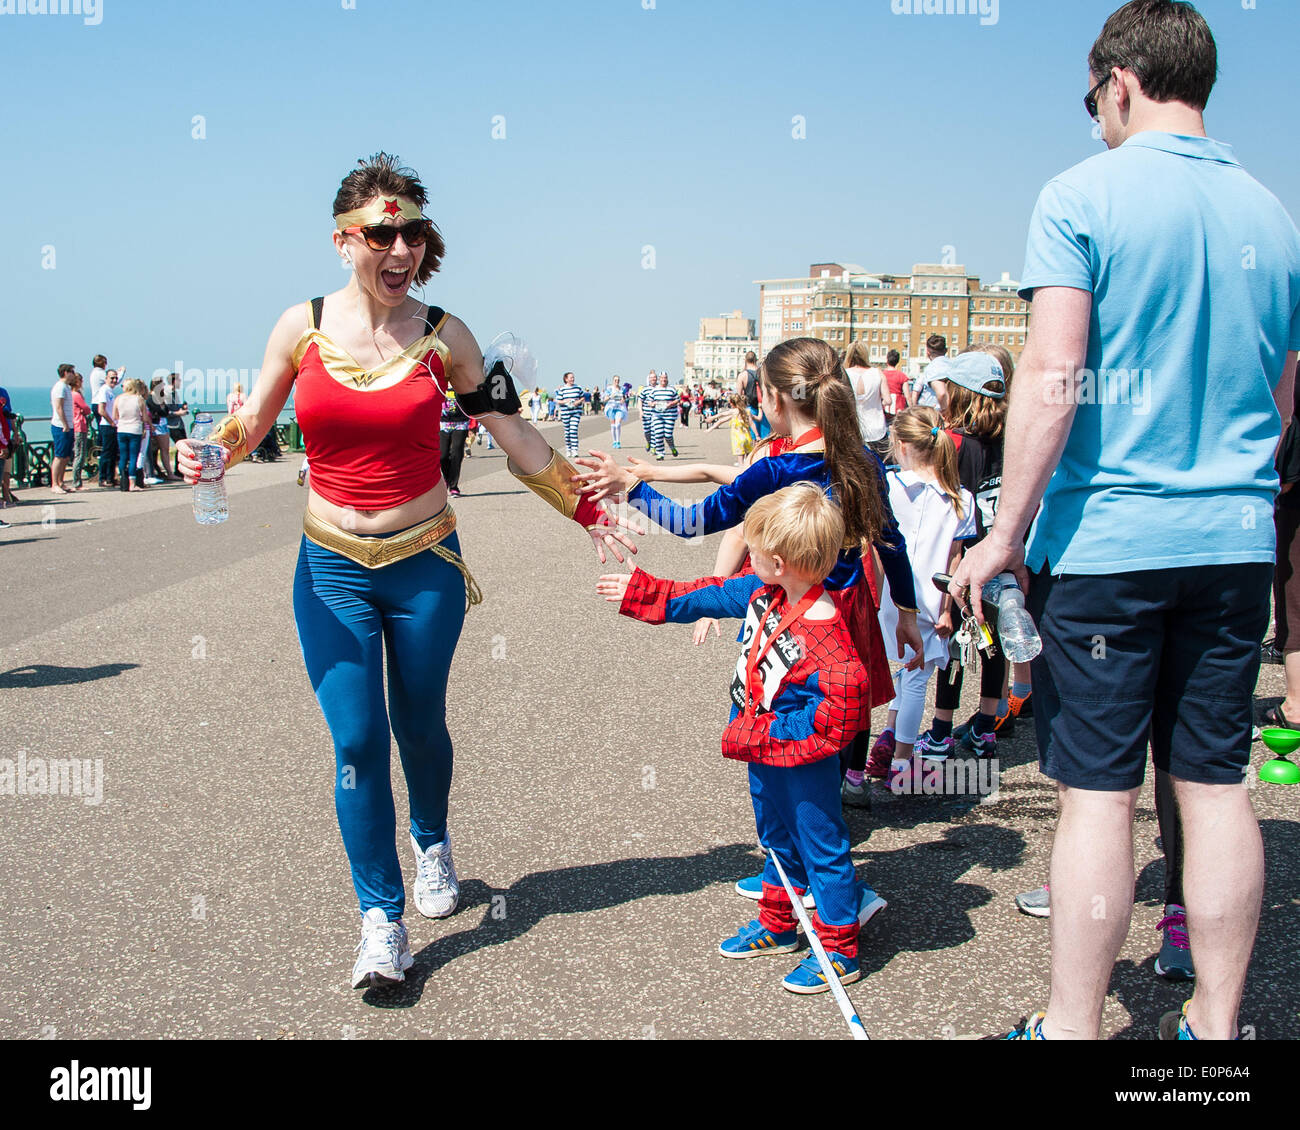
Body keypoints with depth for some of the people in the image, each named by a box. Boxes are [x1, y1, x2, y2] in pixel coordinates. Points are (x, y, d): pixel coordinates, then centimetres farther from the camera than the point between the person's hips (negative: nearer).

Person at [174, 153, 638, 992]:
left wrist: (586, 509, 6)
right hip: (332, 568, 0)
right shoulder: (302, 327, -3)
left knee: (420, 727, 14)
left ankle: (432, 842, 45)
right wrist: (212, 452, -12)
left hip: (425, 563, 0)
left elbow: (516, 436, 3)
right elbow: (252, 422, 9)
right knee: (357, 743, -4)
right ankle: (381, 918, 10)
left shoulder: (442, 335, -4)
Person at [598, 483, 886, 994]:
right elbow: (710, 595, 9)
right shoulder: (762, 592, -5)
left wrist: (768, 732, -27)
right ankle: (776, 925, 43)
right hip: (762, 749, 9)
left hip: (803, 764, -9)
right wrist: (640, 592, 13)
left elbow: (840, 705, -35)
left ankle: (839, 951, 20)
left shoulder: (822, 636, -32)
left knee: (822, 847, 6)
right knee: (777, 837, 24)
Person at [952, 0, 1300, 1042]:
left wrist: (1008, 533, -10)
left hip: (1107, 536, -5)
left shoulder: (1084, 195, -6)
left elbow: (1054, 378, -15)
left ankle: (1072, 1026, 11)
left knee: (1099, 791, 0)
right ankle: (1216, 1023, 21)